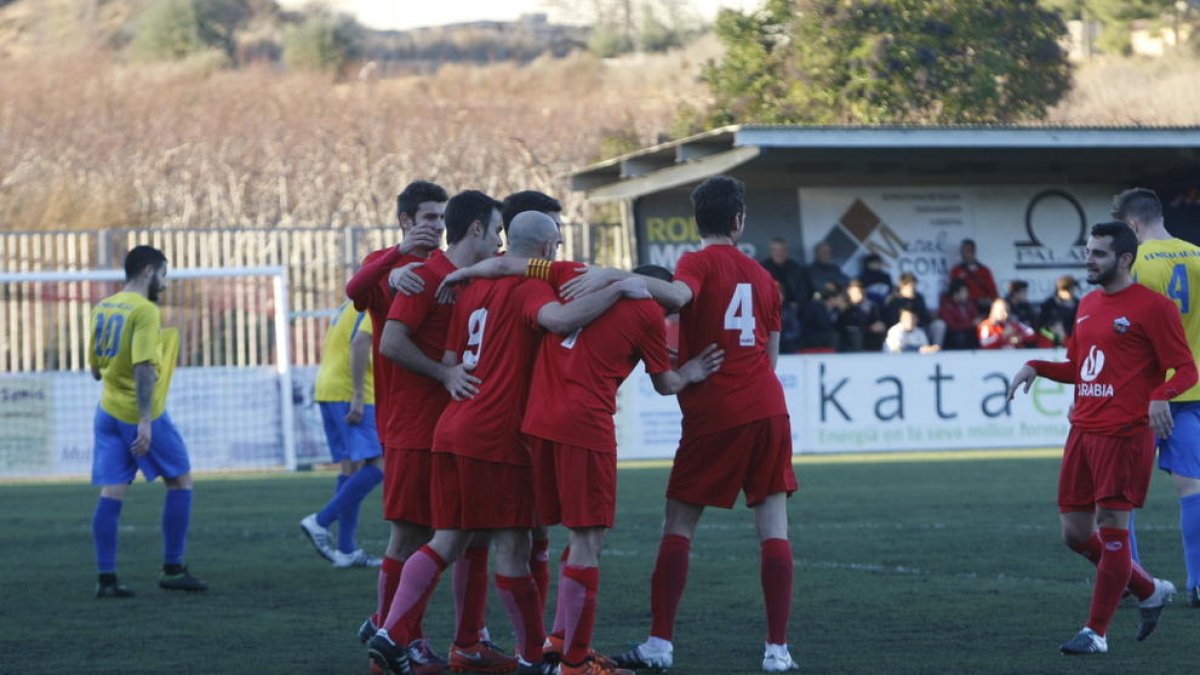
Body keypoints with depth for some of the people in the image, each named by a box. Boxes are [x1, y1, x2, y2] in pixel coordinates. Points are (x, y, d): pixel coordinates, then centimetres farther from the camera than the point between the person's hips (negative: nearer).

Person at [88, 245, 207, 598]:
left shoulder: (101, 309, 10)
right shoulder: (145, 310, -14)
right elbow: (144, 368, -23)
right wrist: (145, 421, -27)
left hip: (108, 410, 7)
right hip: (140, 414, -7)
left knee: (112, 493, 4)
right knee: (180, 480, 7)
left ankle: (105, 578, -2)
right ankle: (173, 569, 6)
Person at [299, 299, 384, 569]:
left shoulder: (349, 306, 21)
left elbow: (326, 348, 25)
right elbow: (359, 343, -21)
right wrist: (358, 398, -24)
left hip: (326, 389, 10)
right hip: (348, 393, -10)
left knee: (350, 466, 11)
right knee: (376, 467, -9)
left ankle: (347, 550, 9)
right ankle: (320, 521, -13)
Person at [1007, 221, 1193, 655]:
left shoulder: (1152, 307, -7)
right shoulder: (1087, 306, 16)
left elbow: (1186, 369, -9)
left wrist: (1160, 396, -28)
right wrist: (1036, 367, 10)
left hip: (1124, 435, -8)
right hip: (1083, 431, 8)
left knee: (1111, 529, -6)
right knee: (1075, 533, 9)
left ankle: (1096, 633, 1)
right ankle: (1151, 592, 27)